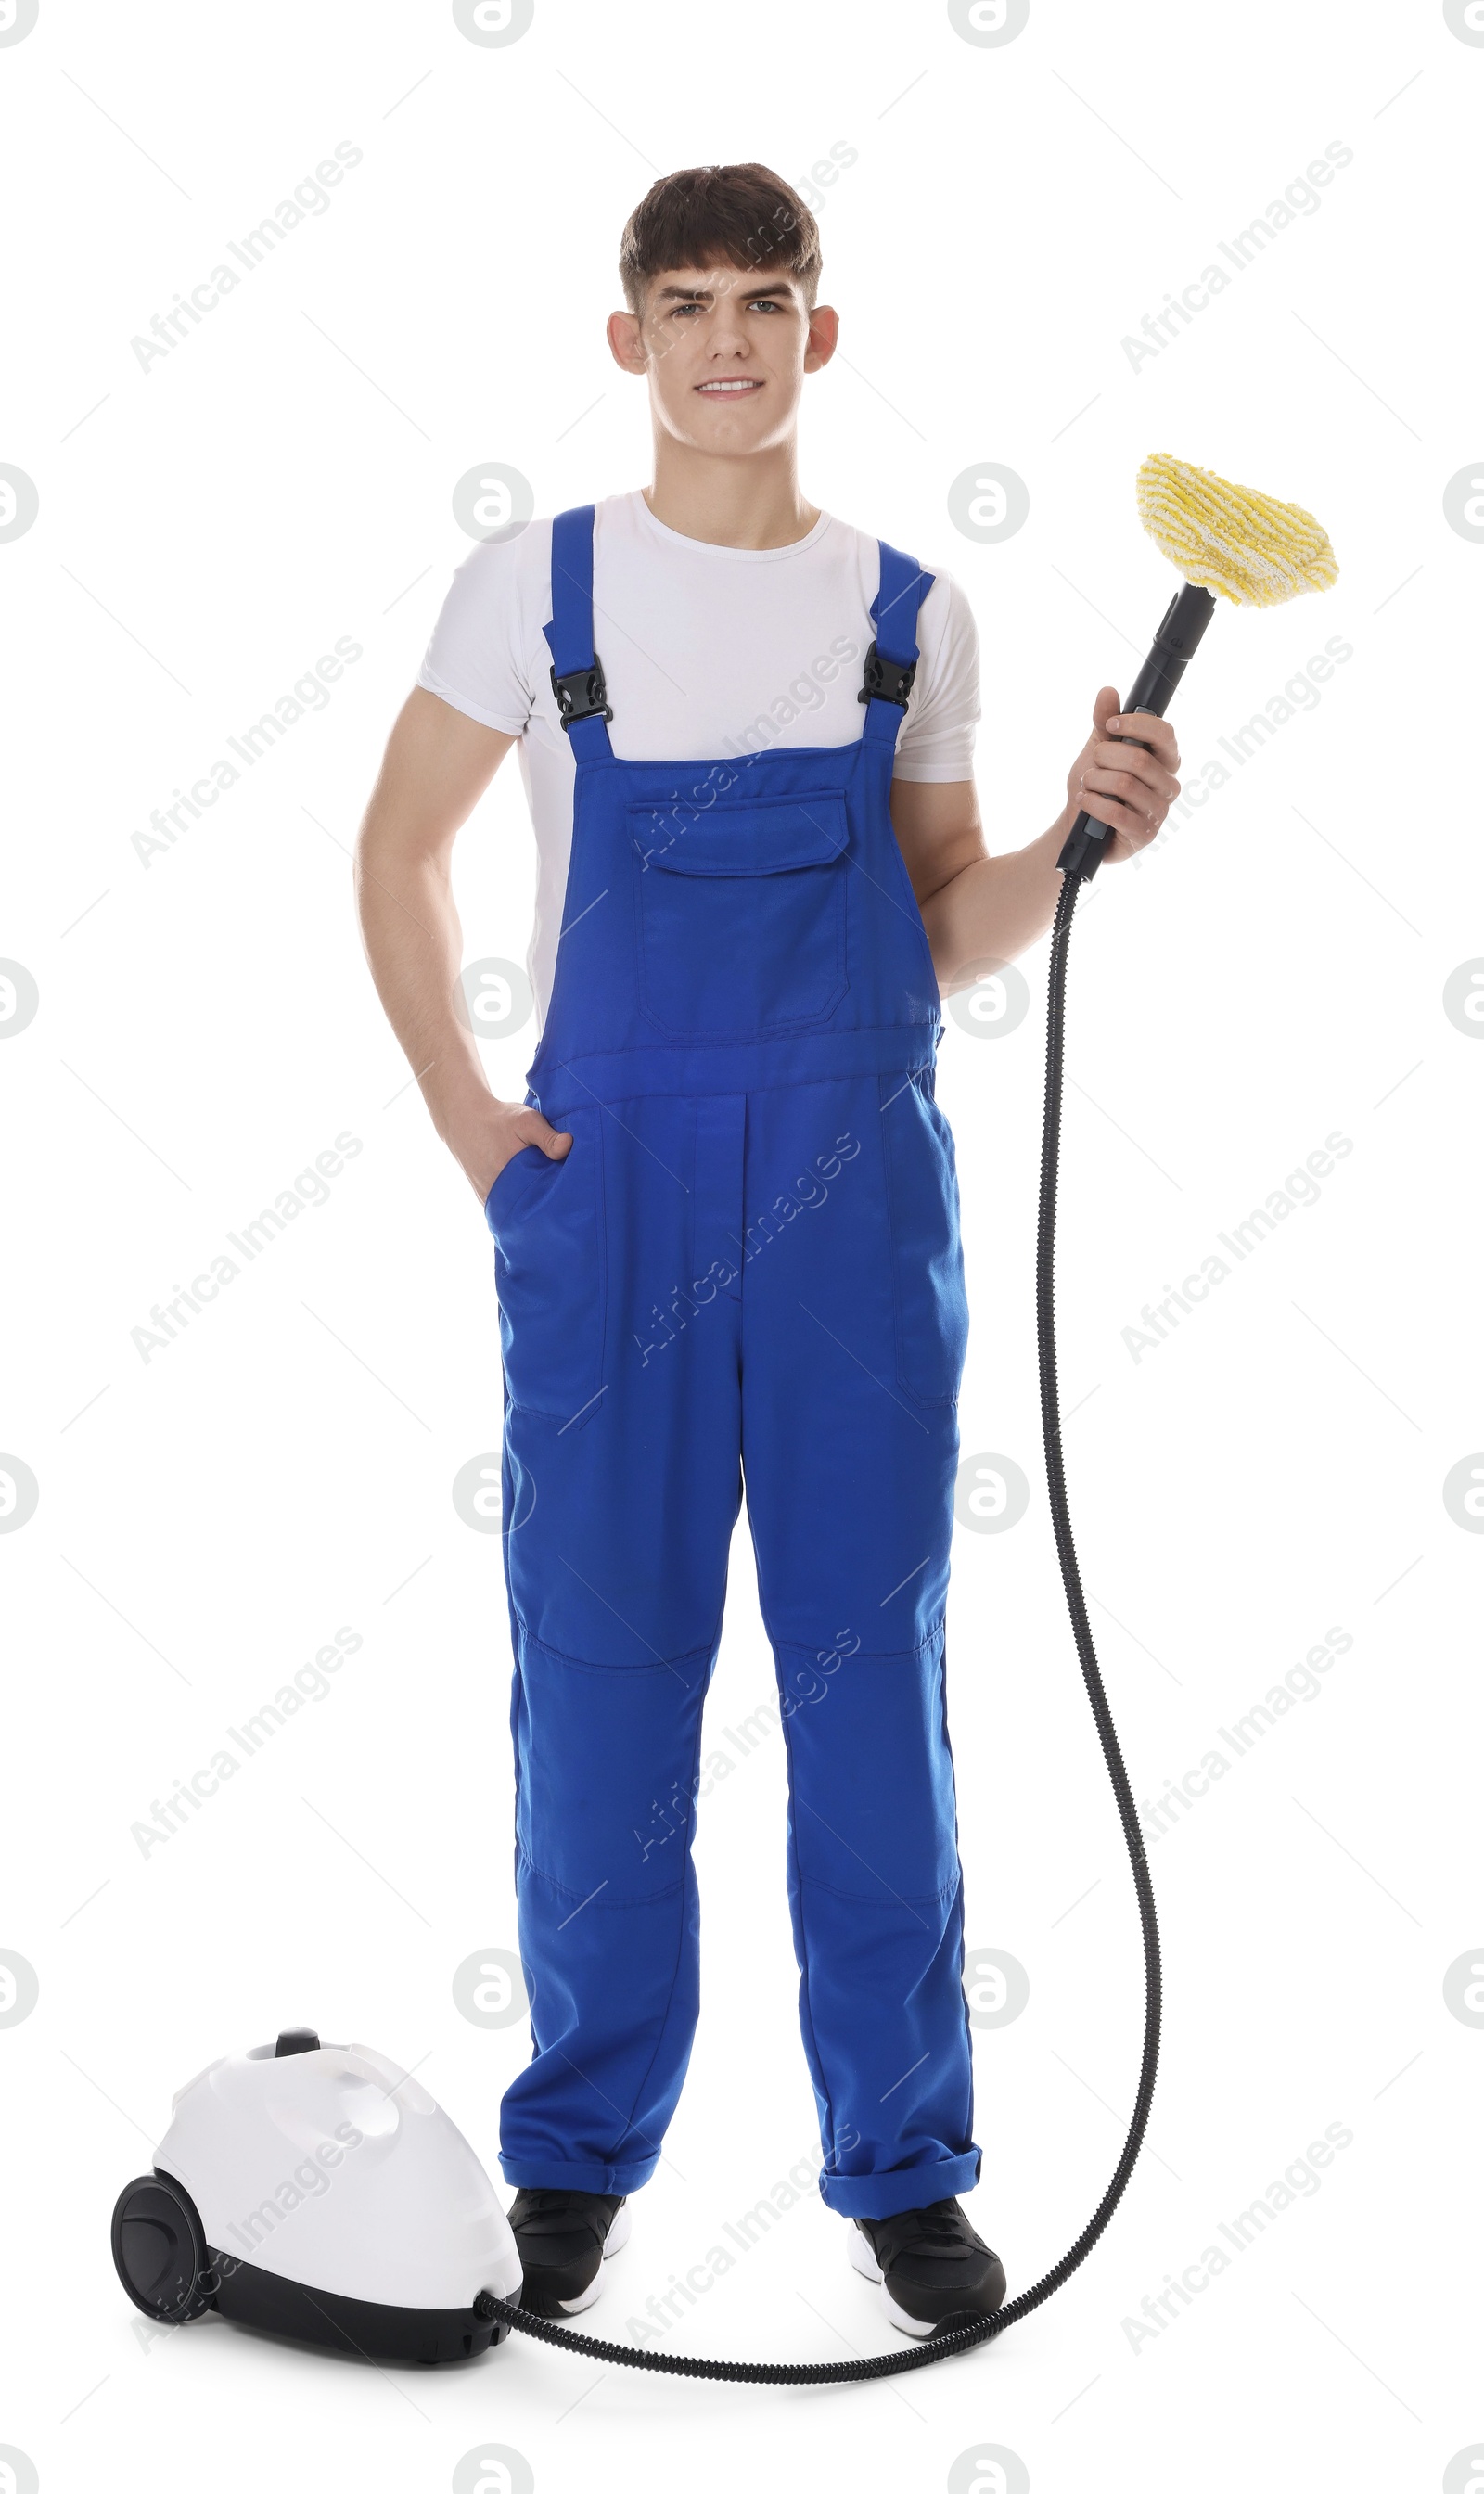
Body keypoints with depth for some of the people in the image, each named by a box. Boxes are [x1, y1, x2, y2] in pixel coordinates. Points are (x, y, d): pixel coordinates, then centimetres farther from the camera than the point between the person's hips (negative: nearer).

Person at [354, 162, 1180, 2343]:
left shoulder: (910, 613, 8)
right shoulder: (535, 589, 4)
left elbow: (939, 934, 12)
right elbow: (402, 848, 13)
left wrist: (1079, 844, -7)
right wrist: (464, 1116, 4)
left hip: (856, 1185, 1)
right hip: (605, 1184, -1)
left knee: (874, 1670, 4)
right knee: (599, 1671, 4)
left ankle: (903, 2162, 15)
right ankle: (581, 2147, 19)